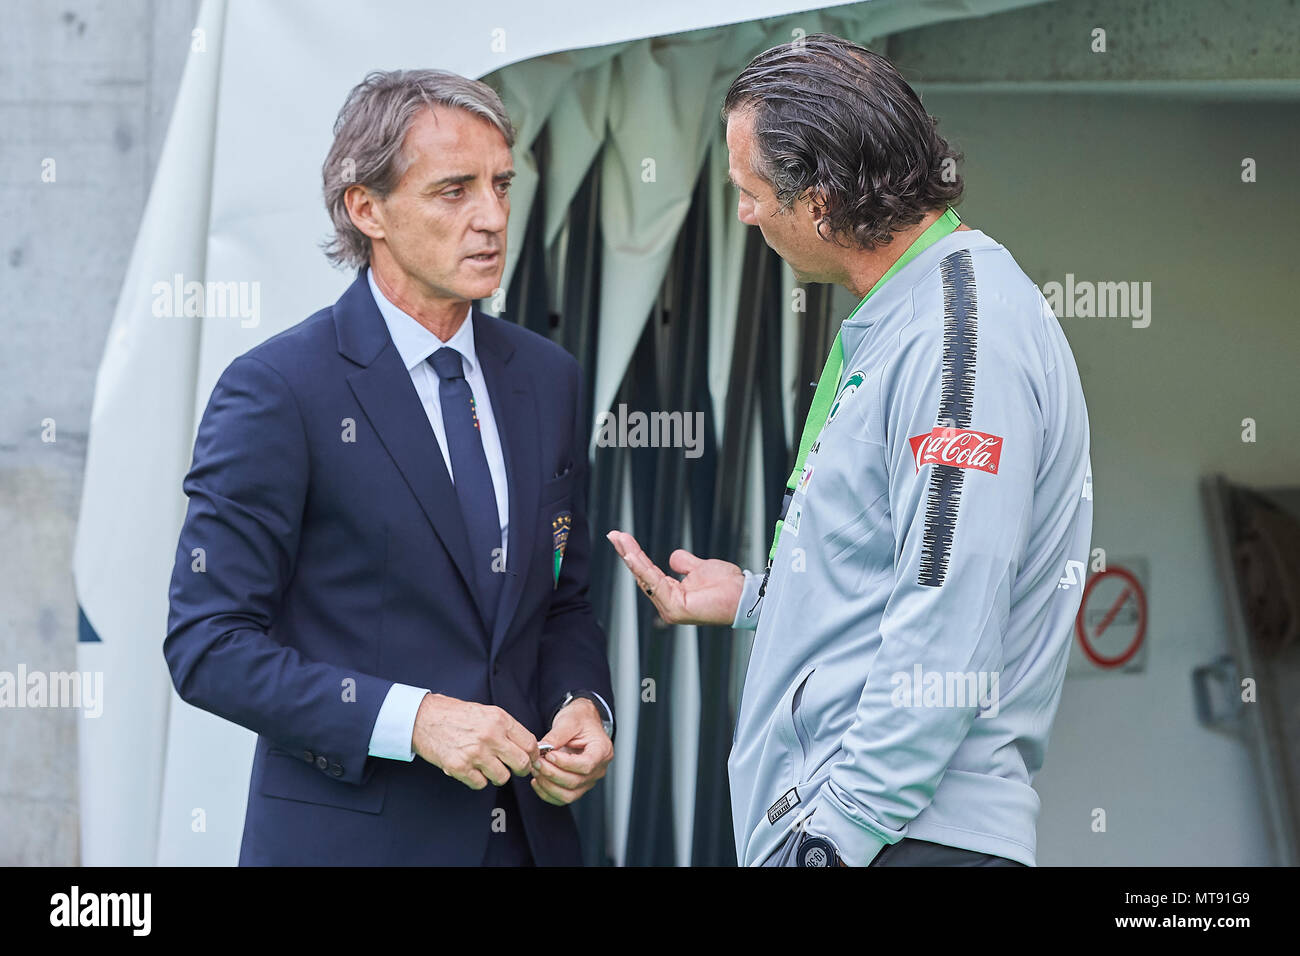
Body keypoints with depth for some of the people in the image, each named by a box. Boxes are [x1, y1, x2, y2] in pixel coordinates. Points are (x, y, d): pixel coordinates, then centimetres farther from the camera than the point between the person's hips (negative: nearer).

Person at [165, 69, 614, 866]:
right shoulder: (277, 391, -12)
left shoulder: (548, 379, 7)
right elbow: (208, 645, -14)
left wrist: (583, 704, -5)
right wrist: (411, 719, -22)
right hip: (347, 835, -5)